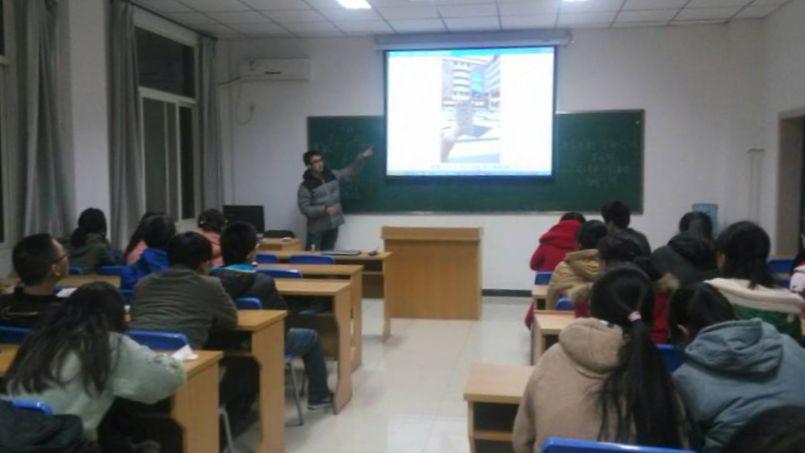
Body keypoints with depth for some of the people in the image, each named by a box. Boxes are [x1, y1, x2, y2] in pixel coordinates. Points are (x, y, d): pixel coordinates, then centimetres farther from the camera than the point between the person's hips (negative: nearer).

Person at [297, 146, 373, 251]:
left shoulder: (332, 175, 3)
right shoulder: (305, 187, -12)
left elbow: (350, 172, 11)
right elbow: (305, 209, -16)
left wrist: (362, 156, 2)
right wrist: (324, 209, -26)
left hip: (333, 226, 5)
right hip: (317, 229, -5)